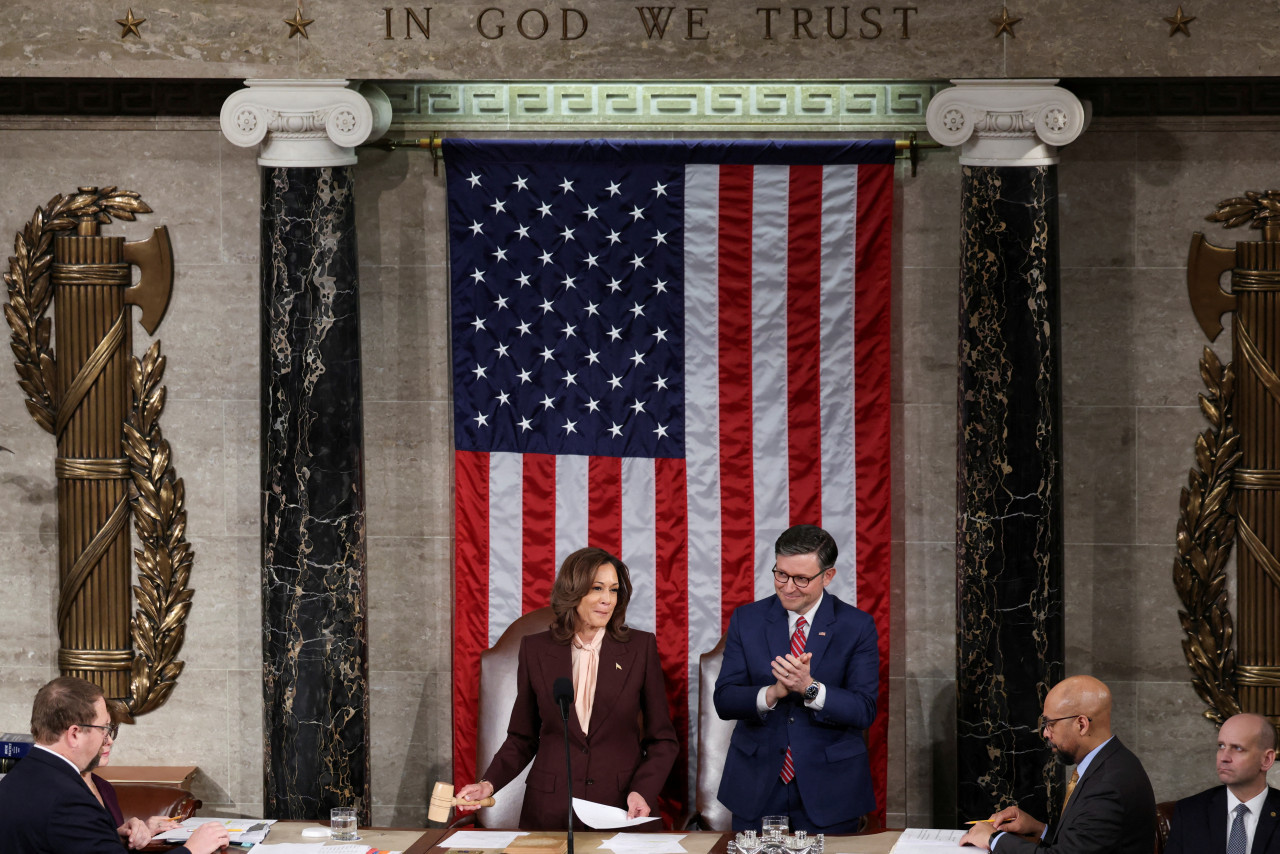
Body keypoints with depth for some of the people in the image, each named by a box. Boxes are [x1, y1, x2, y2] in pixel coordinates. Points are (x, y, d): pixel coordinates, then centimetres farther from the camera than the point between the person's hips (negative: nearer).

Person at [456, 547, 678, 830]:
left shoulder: (641, 647, 0)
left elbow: (663, 739, 4)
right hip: (549, 813, 1)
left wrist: (643, 792, -12)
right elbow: (523, 738, 11)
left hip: (621, 810, -1)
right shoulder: (535, 650, 4)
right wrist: (489, 783, -5)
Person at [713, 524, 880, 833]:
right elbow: (724, 701, -3)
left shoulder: (857, 626, -3)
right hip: (756, 788, 2)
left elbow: (864, 711, -10)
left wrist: (809, 688, -26)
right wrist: (772, 693, -23)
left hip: (828, 792, -1)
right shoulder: (746, 620, 3)